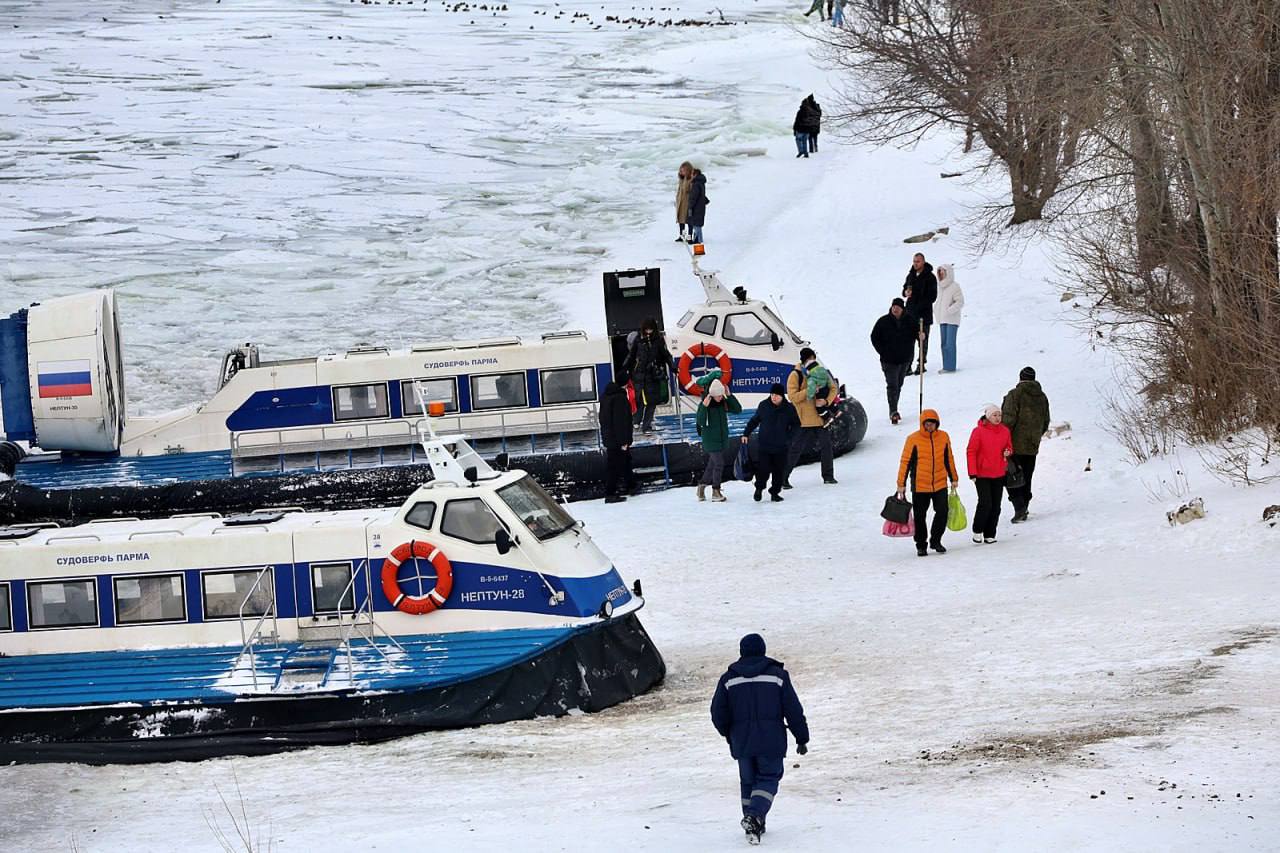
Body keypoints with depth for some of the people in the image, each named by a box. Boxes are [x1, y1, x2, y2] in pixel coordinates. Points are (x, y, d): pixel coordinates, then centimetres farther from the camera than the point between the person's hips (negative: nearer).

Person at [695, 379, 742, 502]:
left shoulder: (723, 403, 0)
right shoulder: (704, 405, -16)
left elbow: (738, 410, -4)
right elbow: (701, 422, -23)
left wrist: (729, 396, -13)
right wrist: (704, 407, -35)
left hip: (722, 439, 6)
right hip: (711, 440, -6)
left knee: (712, 464, 14)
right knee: (719, 464, -5)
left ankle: (702, 486, 29)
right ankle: (716, 492, 6)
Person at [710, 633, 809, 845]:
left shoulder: (728, 679, 2)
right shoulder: (777, 675, -3)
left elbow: (718, 714, 3)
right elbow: (793, 710, -3)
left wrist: (729, 734, 22)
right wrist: (802, 739, 6)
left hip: (742, 742, 2)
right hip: (771, 740, -2)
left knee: (748, 780, 17)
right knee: (768, 779, 4)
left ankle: (754, 825, 19)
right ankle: (755, 816, -20)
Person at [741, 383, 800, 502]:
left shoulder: (789, 408, -2)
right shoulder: (764, 405, 0)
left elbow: (796, 425, 7)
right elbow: (754, 420, 12)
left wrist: (788, 437, -7)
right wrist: (746, 433, 8)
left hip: (781, 447, 1)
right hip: (765, 445, -1)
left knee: (779, 471, 4)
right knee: (763, 469, -5)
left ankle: (775, 492, 20)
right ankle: (759, 488, 22)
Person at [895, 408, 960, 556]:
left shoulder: (944, 437, 1)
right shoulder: (913, 439, -9)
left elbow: (948, 459, 13)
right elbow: (905, 462, -5)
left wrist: (954, 478, 19)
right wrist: (901, 484, -6)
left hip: (940, 484, 2)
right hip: (920, 486, -2)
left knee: (942, 513, -3)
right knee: (920, 517, 5)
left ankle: (936, 541, 17)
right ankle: (921, 546, 19)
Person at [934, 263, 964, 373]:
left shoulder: (955, 287, -10)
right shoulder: (940, 287, 11)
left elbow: (960, 302, -13)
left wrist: (949, 311, -19)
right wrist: (936, 311, 9)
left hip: (952, 320, -8)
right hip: (942, 320, 8)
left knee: (950, 343, -9)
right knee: (944, 344, 10)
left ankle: (950, 367, -8)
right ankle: (946, 366, 15)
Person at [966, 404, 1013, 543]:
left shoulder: (1005, 431, 5)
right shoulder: (979, 431, -9)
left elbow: (1009, 447, 20)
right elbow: (971, 452, -7)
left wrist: (1008, 453, -6)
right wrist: (972, 473, -12)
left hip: (999, 474, 5)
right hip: (982, 475, -5)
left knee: (995, 506, 5)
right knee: (985, 503, -13)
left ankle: (990, 535, 13)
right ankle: (977, 531, 5)